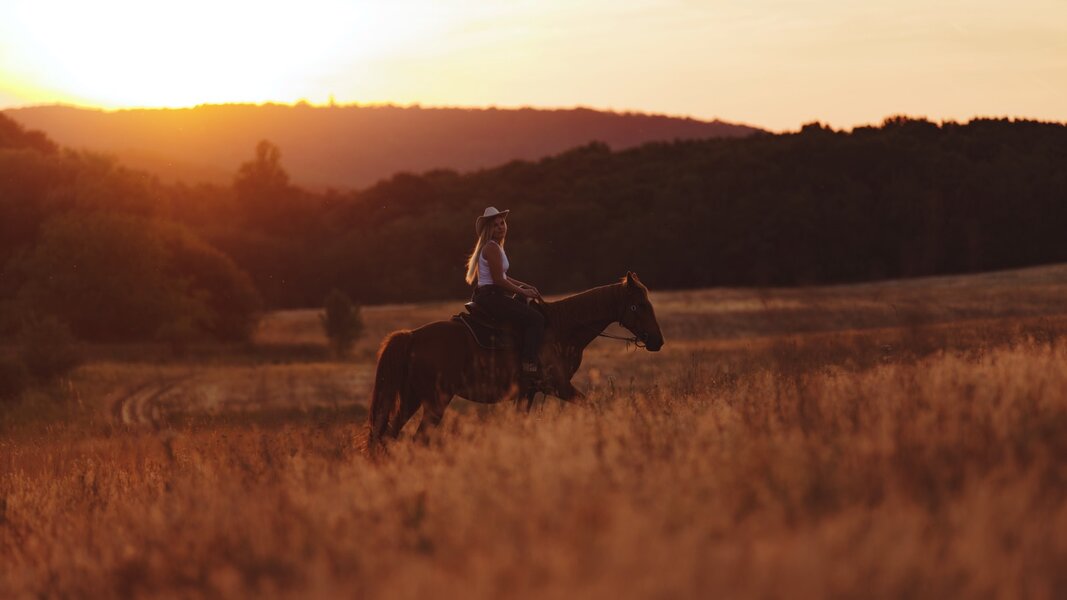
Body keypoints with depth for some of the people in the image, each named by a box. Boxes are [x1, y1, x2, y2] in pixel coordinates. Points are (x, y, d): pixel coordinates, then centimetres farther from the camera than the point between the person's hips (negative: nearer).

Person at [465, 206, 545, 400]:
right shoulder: (492, 248, -14)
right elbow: (499, 281, -18)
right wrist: (522, 291, -8)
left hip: (486, 296, 11)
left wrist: (524, 286, 15)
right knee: (535, 318, -16)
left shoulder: (493, 247, 18)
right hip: (491, 296, -11)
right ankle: (528, 370, -23)